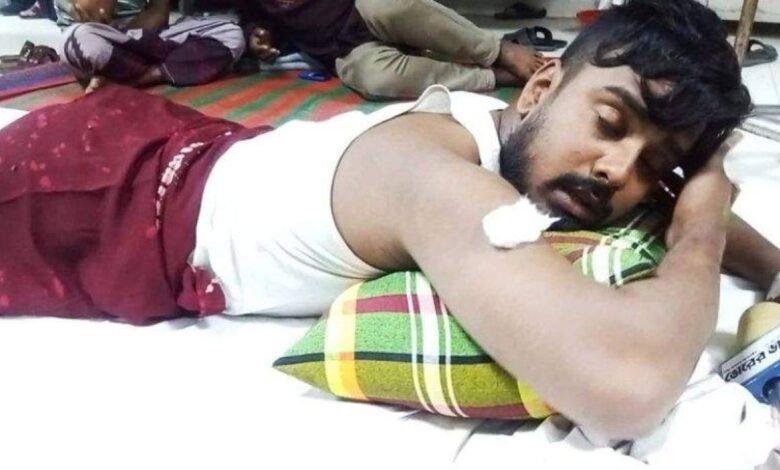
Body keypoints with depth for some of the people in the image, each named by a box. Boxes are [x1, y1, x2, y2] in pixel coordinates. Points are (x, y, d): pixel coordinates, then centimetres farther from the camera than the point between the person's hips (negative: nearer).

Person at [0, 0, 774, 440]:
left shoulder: (511, 138, -14)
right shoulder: (438, 173, -40)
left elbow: (682, 198, 6)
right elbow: (627, 382, -52)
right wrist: (700, 236, -32)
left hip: (196, 148, 6)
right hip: (99, 177, -6)